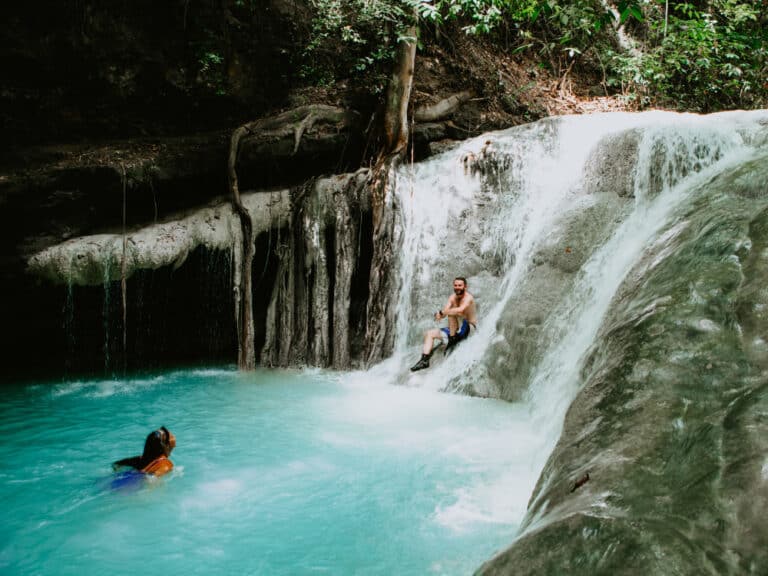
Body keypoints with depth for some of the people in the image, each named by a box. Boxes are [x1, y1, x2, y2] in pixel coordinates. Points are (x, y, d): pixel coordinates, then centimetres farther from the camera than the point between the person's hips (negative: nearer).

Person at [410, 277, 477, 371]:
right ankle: (425, 360, -11)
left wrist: (442, 312, -30)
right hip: (455, 330, 8)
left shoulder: (468, 297, -16)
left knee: (452, 312, -30)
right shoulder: (453, 297, 6)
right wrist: (440, 314, -30)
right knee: (429, 333, 0)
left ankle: (453, 339, -21)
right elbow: (444, 310, -6)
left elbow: (460, 310, -35)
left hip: (469, 329, -8)